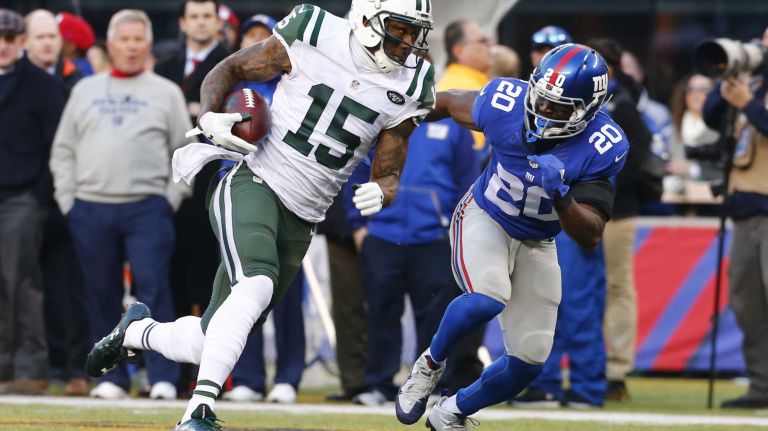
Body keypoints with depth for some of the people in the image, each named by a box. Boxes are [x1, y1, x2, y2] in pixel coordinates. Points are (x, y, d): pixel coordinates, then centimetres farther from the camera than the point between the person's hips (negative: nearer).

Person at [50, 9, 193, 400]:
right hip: (90, 209, 3)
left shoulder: (166, 93, 8)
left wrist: (171, 199, -4)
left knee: (152, 287, -11)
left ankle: (163, 377, -11)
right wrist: (67, 199, 4)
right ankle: (111, 377, 12)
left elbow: (186, 153, 6)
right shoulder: (85, 90, 13)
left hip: (147, 208, -3)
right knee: (102, 294, 5)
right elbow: (63, 151, 14)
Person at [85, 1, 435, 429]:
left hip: (301, 221, 5)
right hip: (254, 184, -5)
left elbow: (390, 176, 9)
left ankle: (138, 330, 37)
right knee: (255, 286, -34)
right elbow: (229, 70, 6)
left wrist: (383, 191, -15)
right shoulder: (314, 36, -7)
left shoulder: (406, 90, 3)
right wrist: (211, 117, -13)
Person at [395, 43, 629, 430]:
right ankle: (431, 363, -2)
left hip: (536, 244, 2)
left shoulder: (601, 148, -26)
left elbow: (591, 236, -27)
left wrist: (560, 195, -45)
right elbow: (449, 103, -2)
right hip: (483, 219, -2)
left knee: (528, 362, 2)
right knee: (486, 300, -33)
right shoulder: (506, 102, -25)